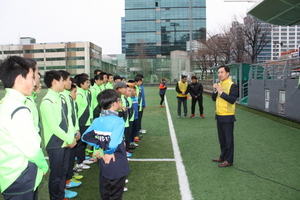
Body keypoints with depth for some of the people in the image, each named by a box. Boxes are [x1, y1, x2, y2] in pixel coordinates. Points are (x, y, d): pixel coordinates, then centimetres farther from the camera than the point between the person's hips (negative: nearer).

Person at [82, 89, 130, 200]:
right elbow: (113, 144, -37)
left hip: (104, 164, 6)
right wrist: (108, 152, -17)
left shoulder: (97, 121, -4)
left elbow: (85, 137, 0)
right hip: (117, 165, -6)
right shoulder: (118, 121, -25)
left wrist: (100, 146, -2)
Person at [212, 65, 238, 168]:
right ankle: (223, 157, 30)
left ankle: (229, 160, 11)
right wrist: (215, 90, -6)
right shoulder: (218, 85, 10)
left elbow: (232, 100, -21)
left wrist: (221, 92, -22)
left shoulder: (232, 85, -12)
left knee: (228, 139, 1)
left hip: (227, 117, -8)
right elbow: (214, 98, 11)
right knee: (221, 139, 17)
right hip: (219, 115, 8)